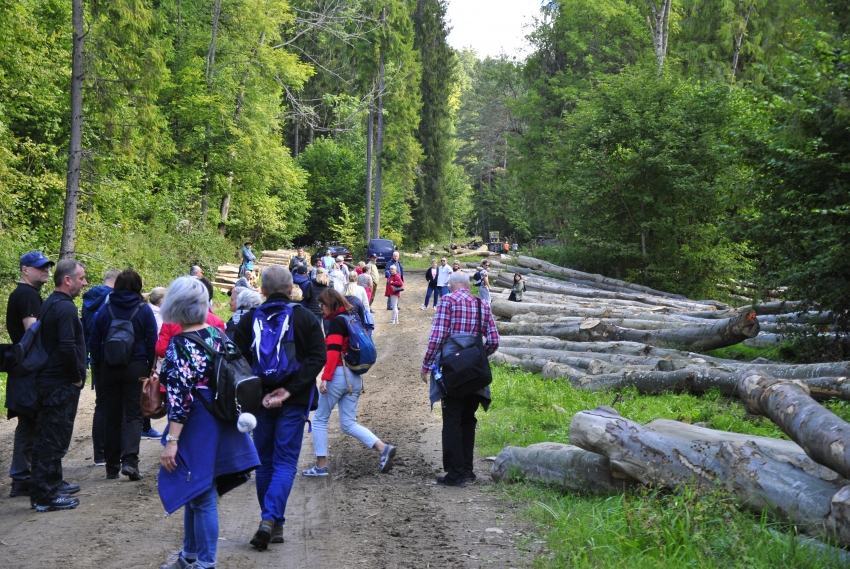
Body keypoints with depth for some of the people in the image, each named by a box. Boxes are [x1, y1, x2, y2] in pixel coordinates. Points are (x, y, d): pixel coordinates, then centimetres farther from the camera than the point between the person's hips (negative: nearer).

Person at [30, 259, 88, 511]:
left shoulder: (48, 305, 14)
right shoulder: (65, 307, -17)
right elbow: (67, 347, -26)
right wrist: (78, 376, -13)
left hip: (47, 382, 10)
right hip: (62, 385, -10)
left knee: (46, 440, 15)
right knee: (55, 440, -3)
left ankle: (42, 490, 23)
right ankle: (47, 497, 2)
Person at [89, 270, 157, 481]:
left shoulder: (104, 311, 3)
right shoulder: (144, 310, -2)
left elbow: (95, 343, 6)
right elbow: (152, 343, -2)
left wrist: (98, 365, 16)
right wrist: (151, 368, 5)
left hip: (109, 369, 2)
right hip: (137, 367, -2)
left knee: (113, 416, 9)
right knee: (134, 415, 0)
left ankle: (112, 467, 13)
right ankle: (129, 460, -18)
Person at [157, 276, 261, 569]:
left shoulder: (181, 344, -18)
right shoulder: (217, 333, 4)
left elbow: (180, 397, -22)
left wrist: (171, 441, -20)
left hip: (195, 427, -8)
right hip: (219, 422, 8)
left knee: (201, 496, 2)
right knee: (194, 491, 20)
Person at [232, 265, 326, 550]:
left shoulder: (249, 319, 1)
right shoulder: (306, 318, 0)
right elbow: (318, 357, -9)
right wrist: (290, 389, -13)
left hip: (259, 400, 2)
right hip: (294, 401, -1)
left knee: (265, 462, 13)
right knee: (285, 462, 1)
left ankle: (273, 524, 18)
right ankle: (270, 519, -16)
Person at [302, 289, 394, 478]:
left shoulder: (337, 321, -9)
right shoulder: (352, 318, 16)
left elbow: (333, 351, -19)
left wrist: (325, 378, -21)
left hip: (338, 375, -8)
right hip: (355, 377, 8)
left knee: (319, 419, 6)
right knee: (348, 423, 9)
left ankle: (321, 465, 6)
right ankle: (383, 448, -7)